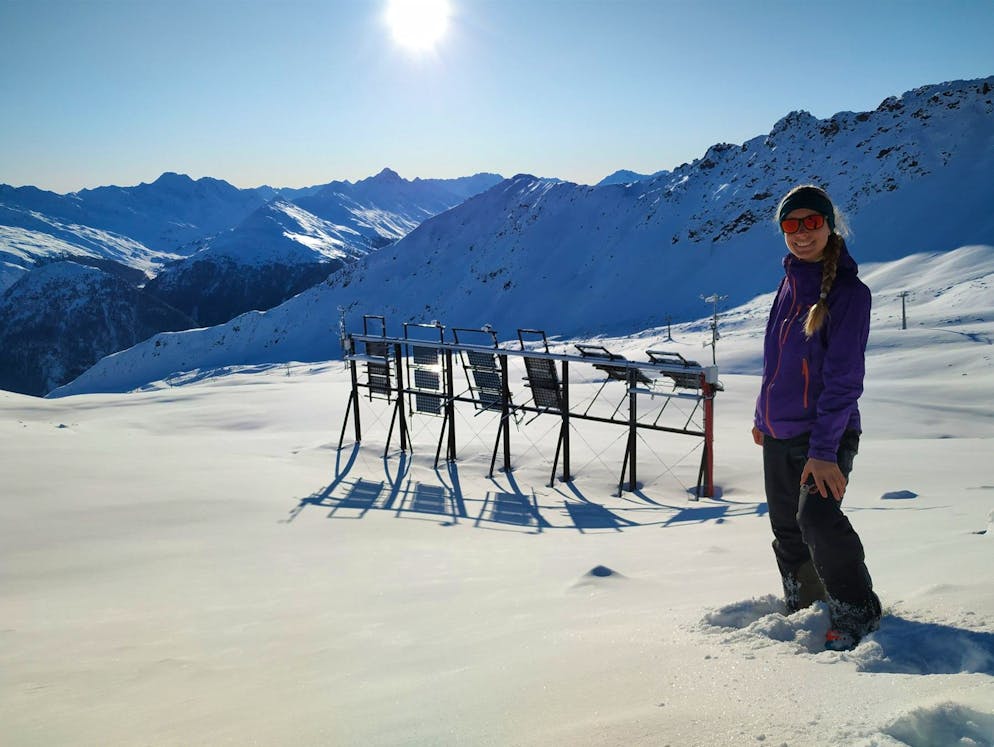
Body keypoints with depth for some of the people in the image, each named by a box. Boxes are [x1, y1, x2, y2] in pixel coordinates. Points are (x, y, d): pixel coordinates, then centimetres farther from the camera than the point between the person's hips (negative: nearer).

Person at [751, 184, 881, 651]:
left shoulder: (849, 292, -13)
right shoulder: (789, 282, 8)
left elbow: (843, 379, -19)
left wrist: (824, 449, -25)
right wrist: (764, 416, 21)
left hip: (825, 435, -7)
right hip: (778, 435, 7)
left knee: (818, 517, -24)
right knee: (787, 533, 14)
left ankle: (858, 616, -4)